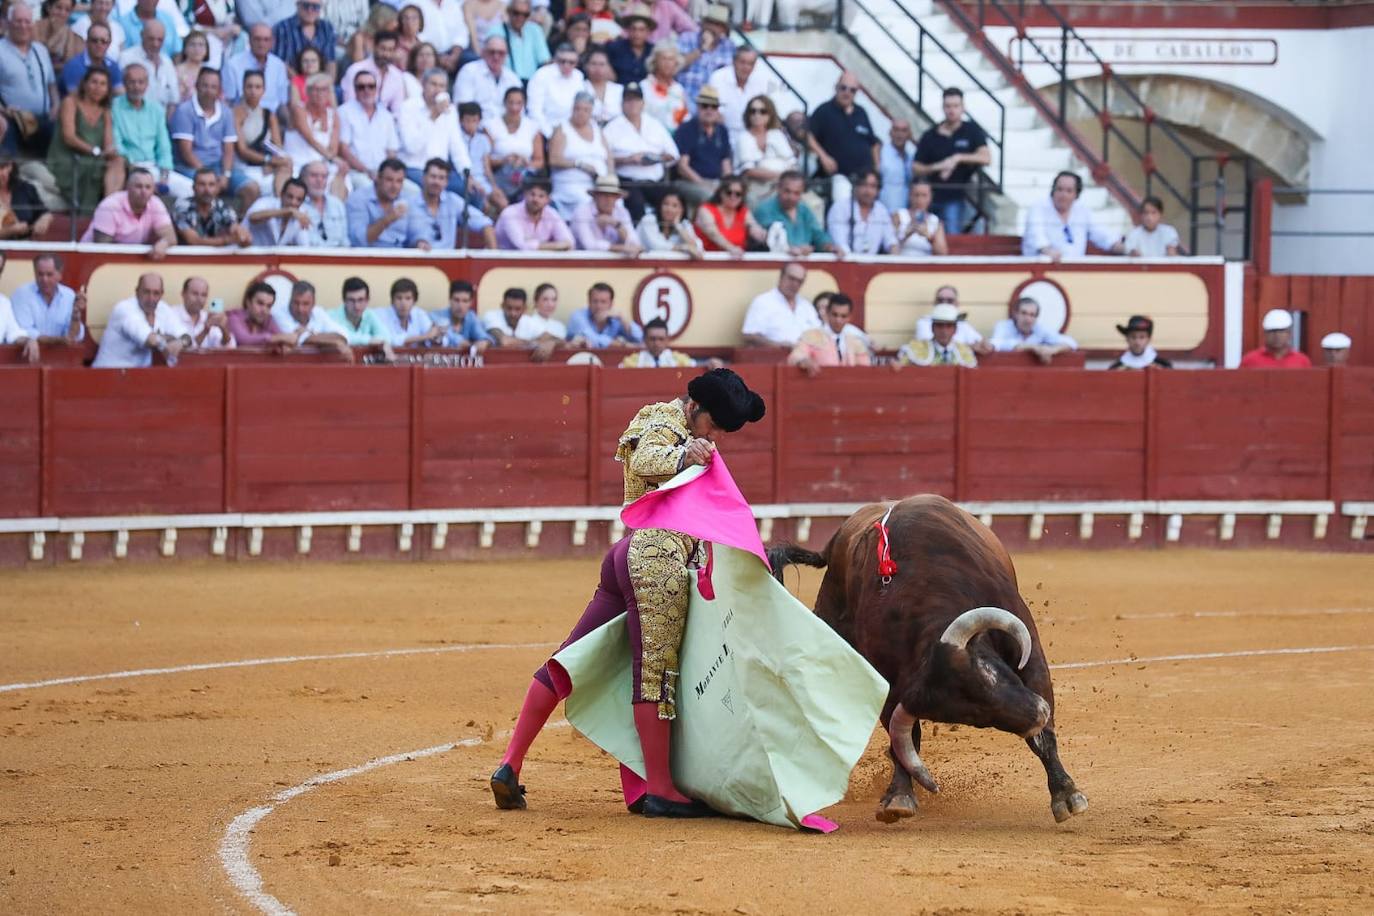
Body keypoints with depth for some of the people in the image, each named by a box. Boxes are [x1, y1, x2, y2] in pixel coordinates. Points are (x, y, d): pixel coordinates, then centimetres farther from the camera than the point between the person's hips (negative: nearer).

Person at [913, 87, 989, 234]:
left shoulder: (972, 130, 2)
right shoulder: (930, 136, 7)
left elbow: (986, 158, -11)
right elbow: (916, 169, 7)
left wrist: (958, 158, -19)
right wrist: (936, 167, -12)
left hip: (957, 199, -3)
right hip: (934, 198, 3)